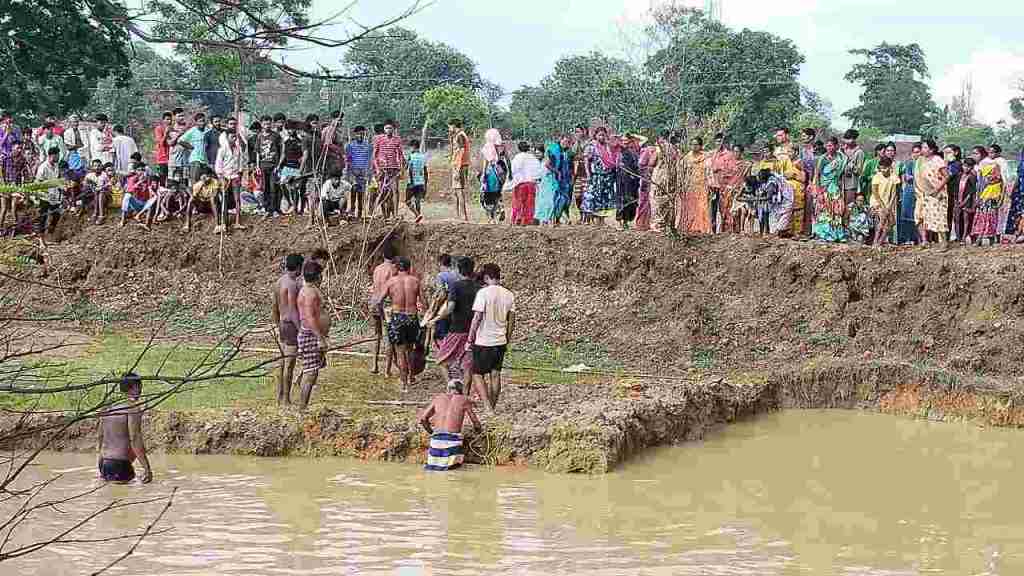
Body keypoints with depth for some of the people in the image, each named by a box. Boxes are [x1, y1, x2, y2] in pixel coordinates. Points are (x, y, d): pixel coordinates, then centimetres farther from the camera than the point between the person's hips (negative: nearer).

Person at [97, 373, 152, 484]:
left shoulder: (108, 410, 13)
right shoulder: (133, 407, -7)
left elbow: (100, 440, 16)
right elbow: (135, 439, -16)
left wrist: (100, 470, 22)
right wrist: (147, 468, -15)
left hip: (105, 464, 7)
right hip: (120, 465, -7)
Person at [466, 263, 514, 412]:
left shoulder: (483, 293, -14)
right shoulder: (509, 295, 4)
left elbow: (477, 319, -15)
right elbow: (511, 320, 9)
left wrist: (469, 340, -8)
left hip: (483, 342, -5)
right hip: (500, 341, 5)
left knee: (477, 374, 4)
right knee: (495, 375, 12)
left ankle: (487, 407, -9)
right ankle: (493, 407, 18)